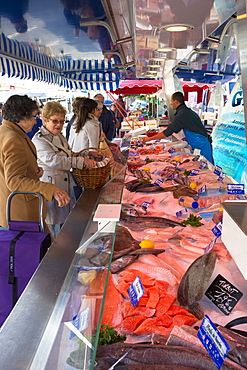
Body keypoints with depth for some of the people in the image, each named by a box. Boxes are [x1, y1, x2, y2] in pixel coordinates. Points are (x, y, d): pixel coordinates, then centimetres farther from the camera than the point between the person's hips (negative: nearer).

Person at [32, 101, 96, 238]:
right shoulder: (39, 139, -15)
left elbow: (69, 154, 28)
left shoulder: (60, 136, 13)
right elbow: (53, 160, -29)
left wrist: (88, 155, 9)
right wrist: (82, 161, -29)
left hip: (66, 185, 9)